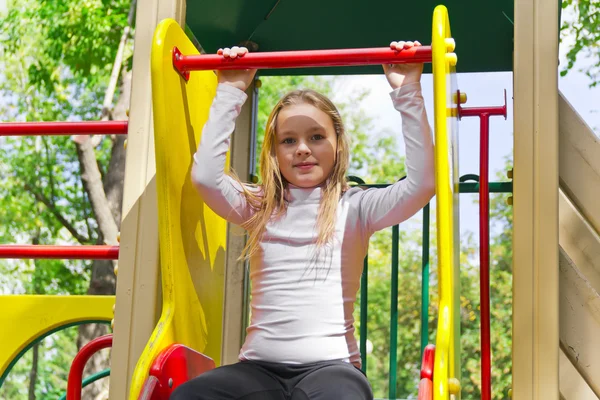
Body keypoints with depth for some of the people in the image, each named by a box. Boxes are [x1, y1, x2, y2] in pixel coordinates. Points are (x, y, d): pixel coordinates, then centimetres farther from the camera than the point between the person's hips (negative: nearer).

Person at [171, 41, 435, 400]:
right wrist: (230, 92, 6)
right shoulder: (258, 208, 15)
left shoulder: (354, 208, 8)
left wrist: (408, 92, -6)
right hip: (259, 367, 2)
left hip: (330, 366, -2)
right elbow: (206, 176, 0)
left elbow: (423, 183, -5)